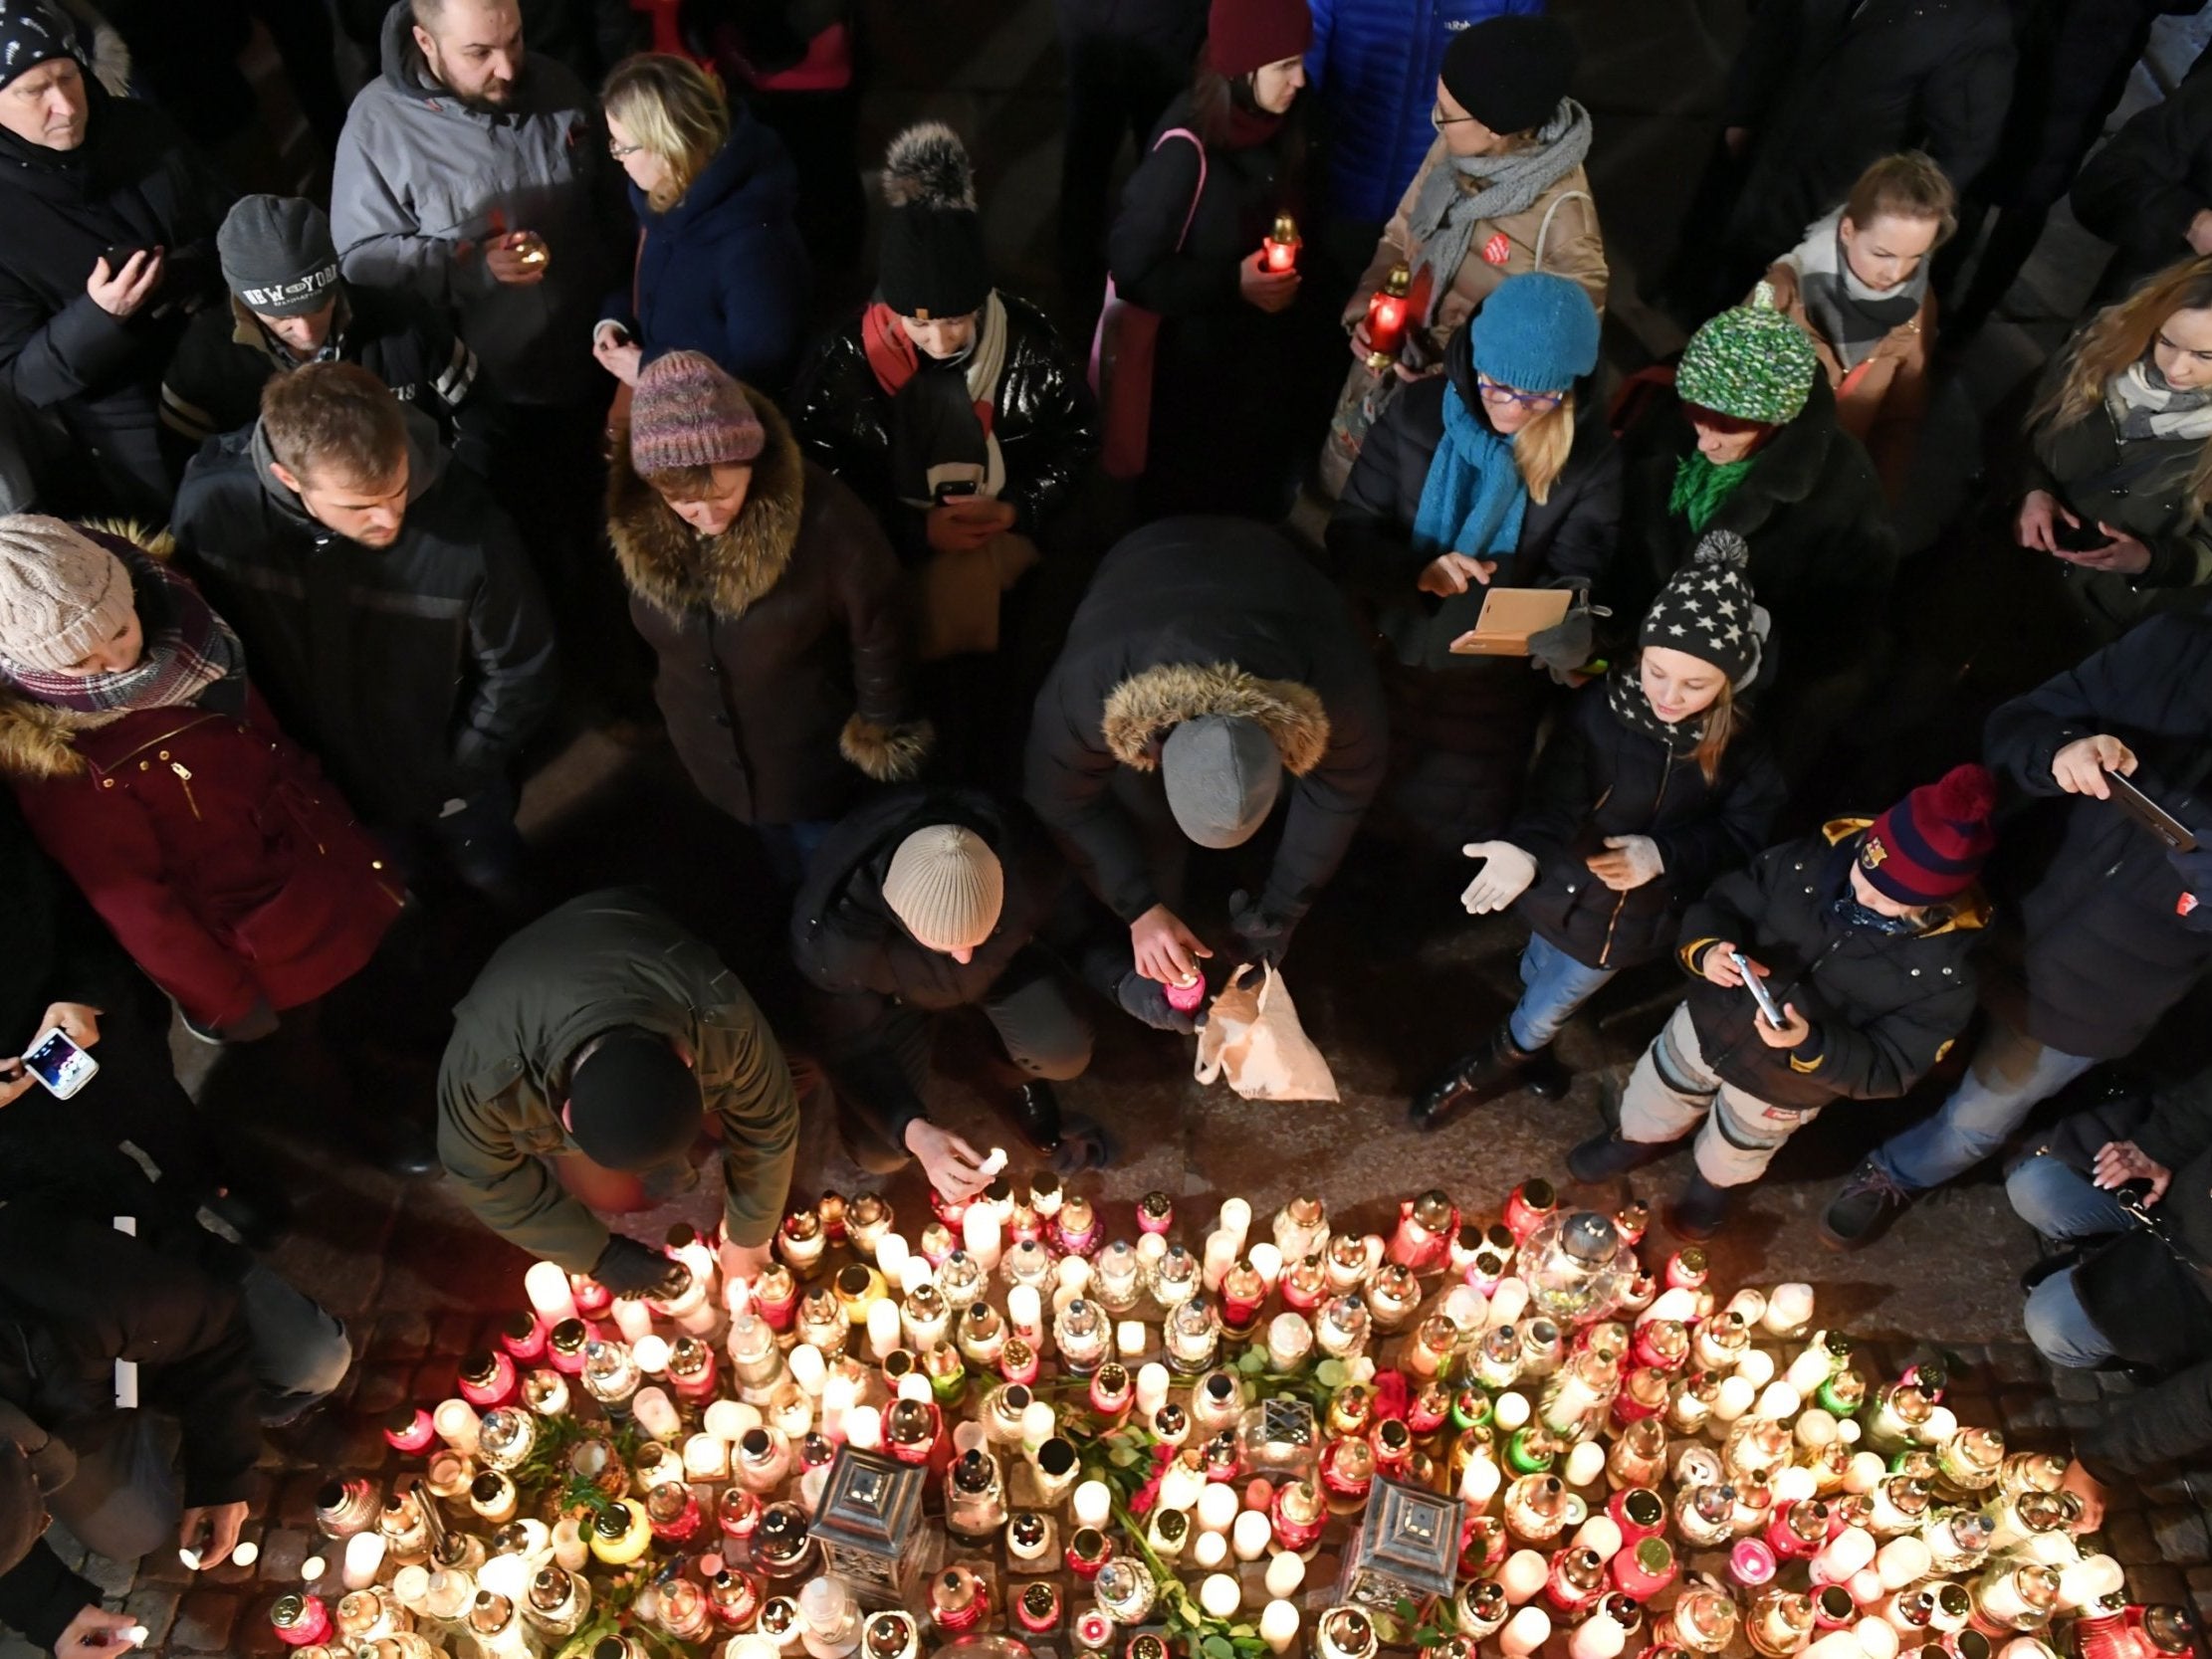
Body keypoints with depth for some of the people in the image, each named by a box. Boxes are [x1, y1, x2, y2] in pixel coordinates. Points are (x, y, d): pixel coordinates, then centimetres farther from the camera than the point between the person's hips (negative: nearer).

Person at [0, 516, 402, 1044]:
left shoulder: (181, 640, -8)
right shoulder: (50, 753, -24)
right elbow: (130, 899, -17)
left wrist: (368, 856, 11)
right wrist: (230, 1007, -10)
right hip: (273, 956, -5)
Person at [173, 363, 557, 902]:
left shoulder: (465, 523, -35)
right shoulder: (210, 506, -28)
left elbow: (519, 673, -18)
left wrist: (451, 777, -10)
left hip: (449, 785, -1)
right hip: (315, 786, 2)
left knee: (496, 897, 27)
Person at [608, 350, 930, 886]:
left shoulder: (823, 516, -34)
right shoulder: (635, 520, -21)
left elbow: (876, 626, -18)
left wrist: (879, 731, -8)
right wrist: (676, 699, 13)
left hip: (812, 754, -3)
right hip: (710, 751, 3)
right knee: (782, 875, 29)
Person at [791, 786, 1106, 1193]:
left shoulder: (1025, 862, -38)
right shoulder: (834, 934, -41)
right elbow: (855, 1049, -25)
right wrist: (913, 1131, -37)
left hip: (1003, 967, 1)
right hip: (892, 995, 0)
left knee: (1064, 1053, -26)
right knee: (880, 1152, -11)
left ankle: (1017, 1079, 11)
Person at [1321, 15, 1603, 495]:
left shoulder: (1562, 212, -29)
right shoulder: (1453, 148, -12)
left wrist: (1449, 373, -26)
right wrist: (1365, 305, -13)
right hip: (1386, 360, 6)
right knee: (1342, 481, 24)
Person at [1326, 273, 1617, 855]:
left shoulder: (1592, 456, -14)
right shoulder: (1416, 413, -13)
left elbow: (1574, 577, -16)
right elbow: (1348, 536, -14)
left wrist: (1564, 628, -42)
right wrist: (1416, 571, -36)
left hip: (1495, 696, -1)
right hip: (1391, 665, 1)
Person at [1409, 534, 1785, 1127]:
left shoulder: (1745, 745, -19)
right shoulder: (1599, 707, -25)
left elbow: (1742, 833, -11)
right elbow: (1556, 801, -30)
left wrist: (1666, 854, -27)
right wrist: (1527, 849, -51)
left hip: (1638, 916, 1)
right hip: (1569, 892, -1)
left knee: (1545, 1010, 20)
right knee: (1538, 977, 28)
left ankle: (1492, 1066, 51)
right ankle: (1526, 1053, 62)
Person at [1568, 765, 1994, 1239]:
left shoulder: (1945, 967, -31)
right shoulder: (1820, 857, -26)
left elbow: (1890, 1070, -24)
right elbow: (1724, 901, -14)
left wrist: (1812, 1046, -41)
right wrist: (1706, 949, -35)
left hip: (1785, 1085, -1)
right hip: (1710, 1021, 2)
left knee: (1733, 1155, 31)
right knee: (1653, 1099, 30)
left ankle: (1714, 1184, 66)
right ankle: (1638, 1140, 65)